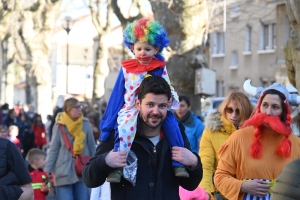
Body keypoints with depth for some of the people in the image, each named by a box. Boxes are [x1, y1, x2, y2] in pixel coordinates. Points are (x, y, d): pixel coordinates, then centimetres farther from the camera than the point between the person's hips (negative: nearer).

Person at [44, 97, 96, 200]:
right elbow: (53, 150, -4)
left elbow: (92, 147, 6)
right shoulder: (59, 126, -6)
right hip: (64, 173, -2)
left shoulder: (85, 124, -1)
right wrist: (47, 172, -6)